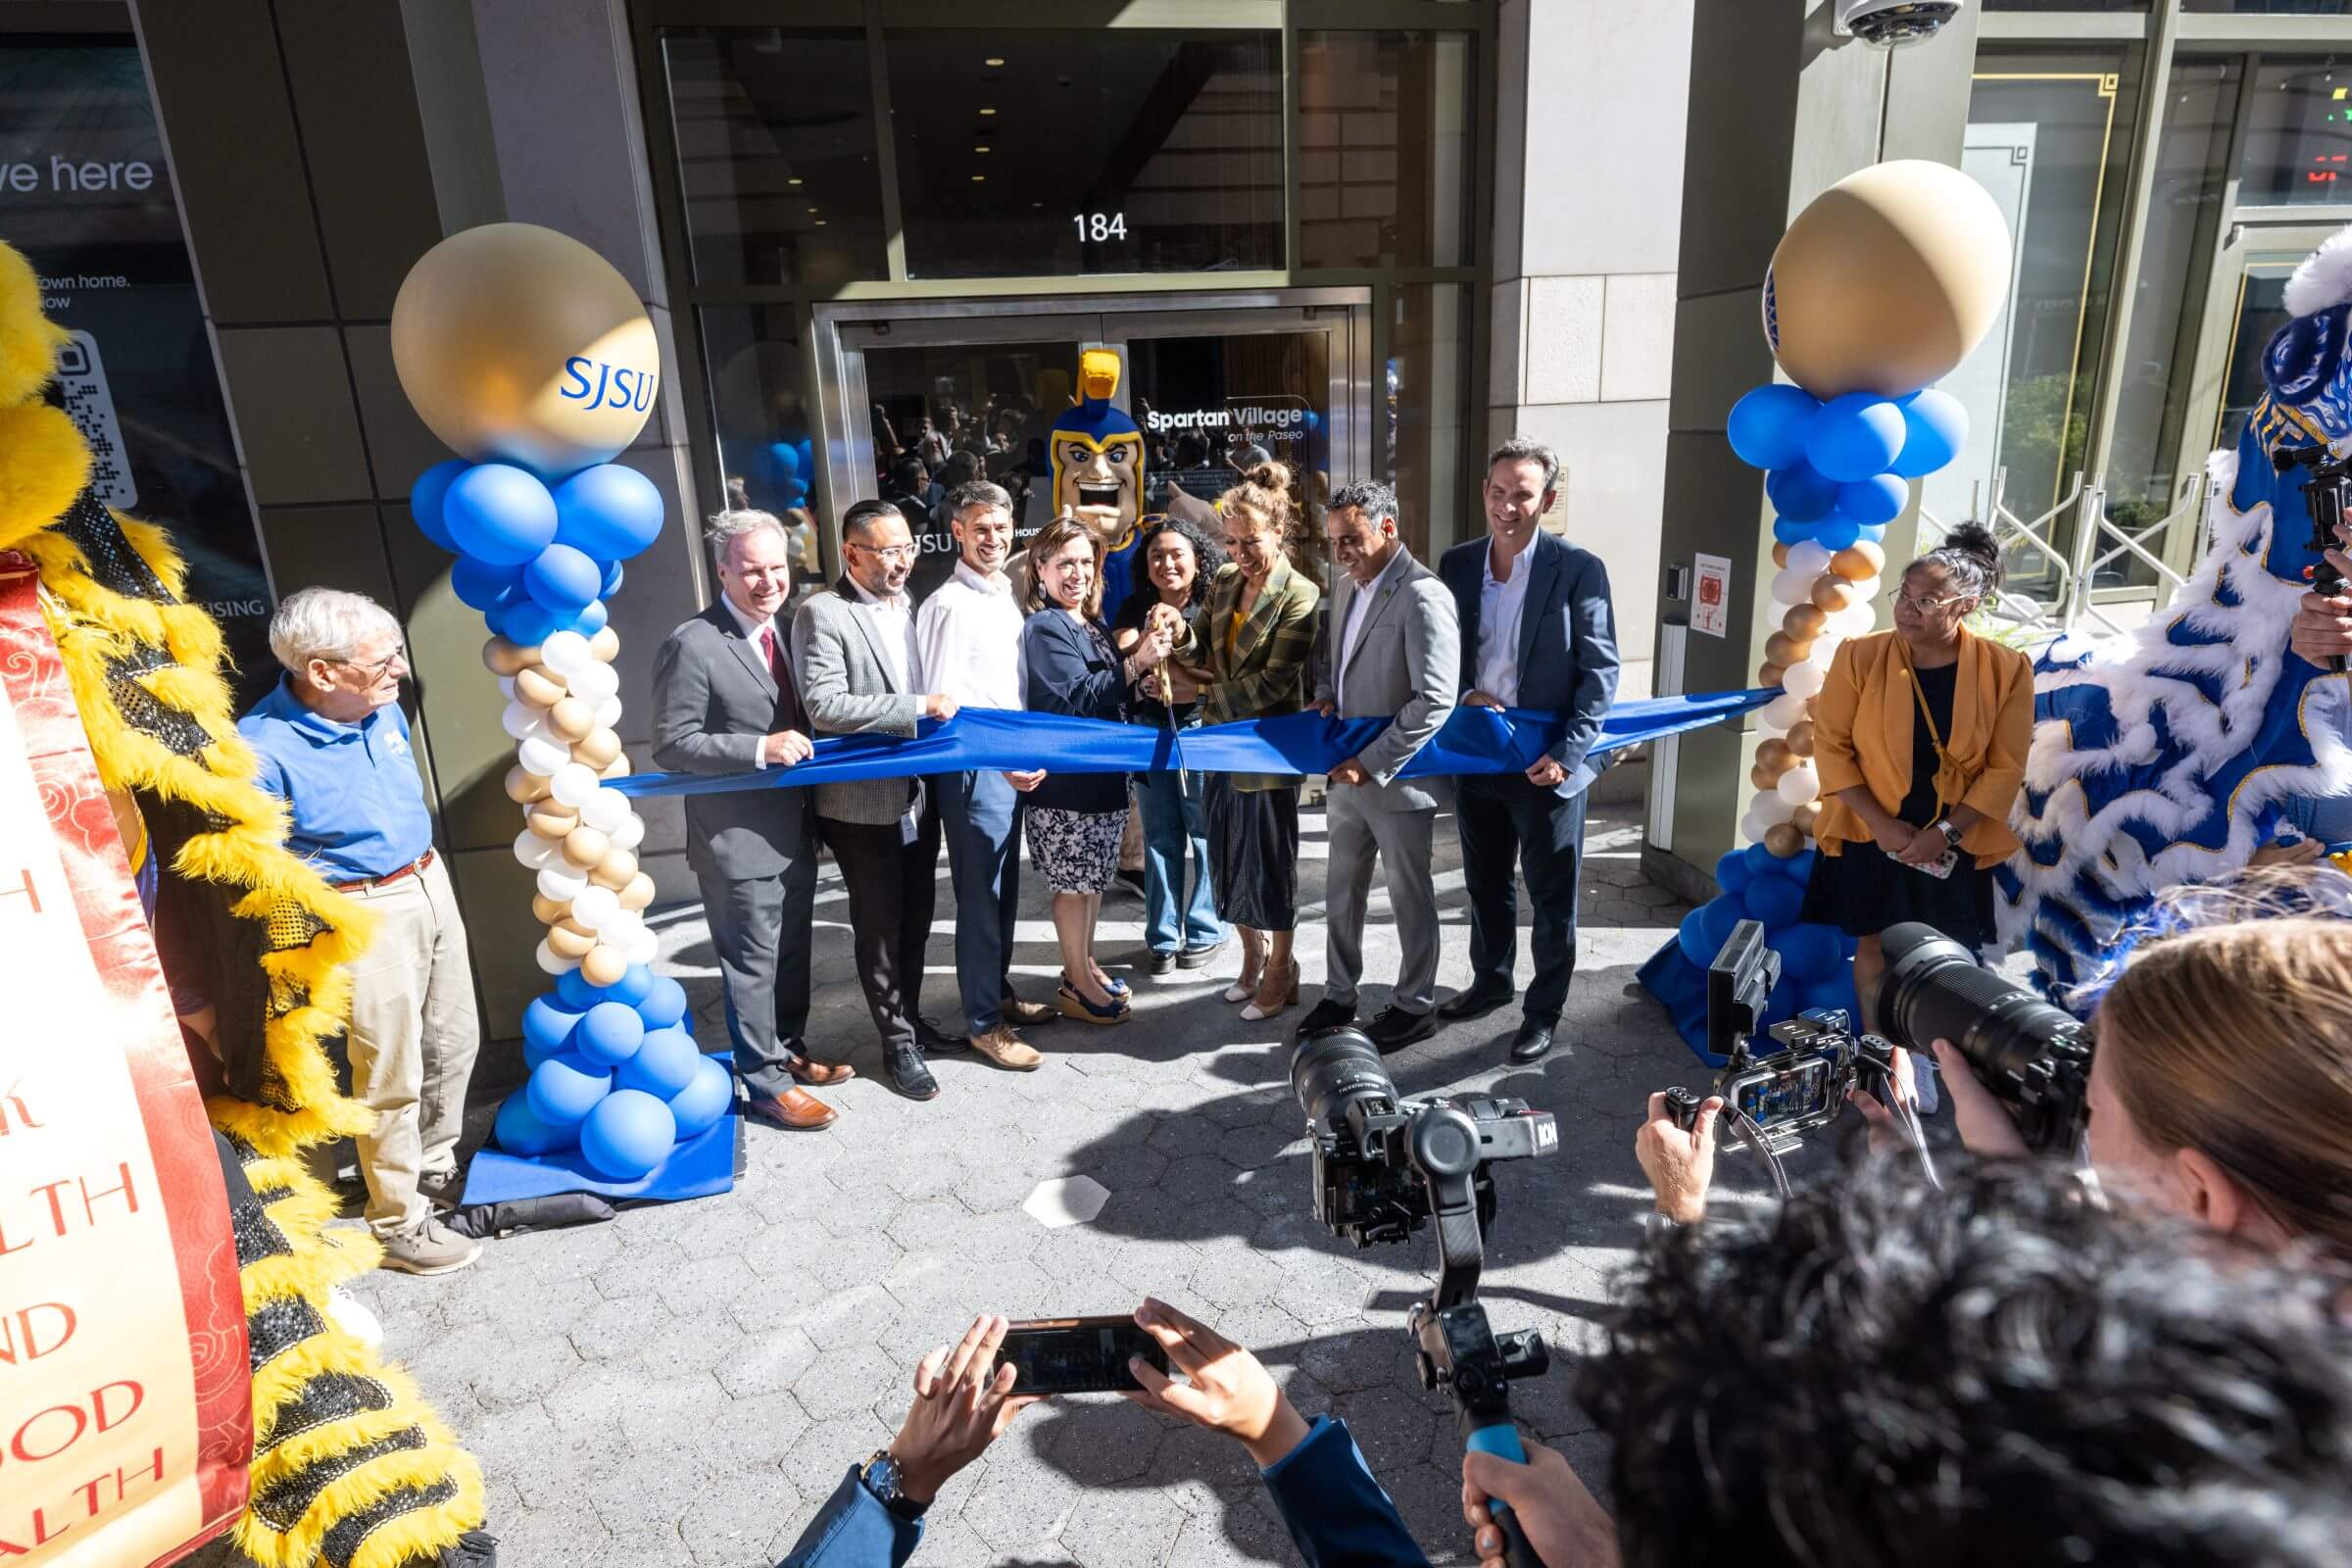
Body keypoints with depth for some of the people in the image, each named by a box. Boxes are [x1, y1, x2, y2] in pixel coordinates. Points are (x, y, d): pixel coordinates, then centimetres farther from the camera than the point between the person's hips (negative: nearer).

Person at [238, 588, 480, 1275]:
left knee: (453, 1044, 19)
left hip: (431, 884, 8)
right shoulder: (264, 749, -24)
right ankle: (397, 1223, 22)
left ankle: (435, 1166, 42)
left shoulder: (384, 710, -1)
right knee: (392, 1076, 3)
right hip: (365, 914, -7)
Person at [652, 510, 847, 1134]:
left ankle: (789, 1052, 38)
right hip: (739, 841, -7)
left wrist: (805, 748, 2)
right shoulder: (693, 644, -16)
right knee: (753, 962, 4)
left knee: (793, 952, 20)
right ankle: (765, 1084, 19)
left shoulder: (785, 628, 8)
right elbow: (672, 745, -17)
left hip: (795, 830, 8)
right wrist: (760, 749, -25)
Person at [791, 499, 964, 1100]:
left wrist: (942, 709, 1)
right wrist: (919, 707, -25)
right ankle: (898, 1043, 22)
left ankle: (910, 1016, 37)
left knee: (916, 919, 19)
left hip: (918, 794, 6)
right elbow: (824, 706, -24)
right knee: (878, 926, 8)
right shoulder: (821, 615, -14)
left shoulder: (911, 606, 8)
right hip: (863, 802, -6)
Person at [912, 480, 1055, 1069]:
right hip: (974, 768, -8)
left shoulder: (1005, 595, 11)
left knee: (1005, 890, 18)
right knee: (980, 896, 2)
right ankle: (983, 1023, 14)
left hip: (1012, 763, 8)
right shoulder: (950, 606, -15)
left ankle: (1000, 994, 34)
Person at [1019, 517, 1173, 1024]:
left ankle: (1083, 965, 32)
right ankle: (1078, 986, 15)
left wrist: (1145, 655, 1)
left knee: (1094, 877, 17)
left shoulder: (1093, 624, 11)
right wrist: (1137, 663, -26)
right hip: (1065, 776, -9)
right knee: (1075, 882, 2)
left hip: (1102, 769, 9)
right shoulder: (1044, 628, -14)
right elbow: (1079, 696, -21)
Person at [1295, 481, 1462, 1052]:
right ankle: (1339, 995, 34)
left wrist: (1370, 763, -23)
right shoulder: (1348, 586, 8)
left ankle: (1414, 1007, 26)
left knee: (1410, 897, 9)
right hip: (1347, 773, 8)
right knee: (1341, 893, 17)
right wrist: (1326, 694, 1)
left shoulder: (1422, 596, -19)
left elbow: (1435, 700, -24)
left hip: (1397, 779, -8)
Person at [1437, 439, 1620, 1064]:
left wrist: (1567, 754, -17)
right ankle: (1490, 982, 40)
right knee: (1485, 883, 20)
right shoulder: (1457, 564, 2)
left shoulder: (1579, 570, -11)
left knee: (1551, 895, 9)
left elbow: (1601, 672, -10)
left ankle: (1544, 1010, 25)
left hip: (1546, 763, -4)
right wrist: (1468, 694, -10)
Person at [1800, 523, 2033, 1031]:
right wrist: (1880, 822, -14)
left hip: (1954, 844, 0)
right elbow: (1830, 746, -8)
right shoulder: (1860, 656, -11)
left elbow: (2005, 768, -5)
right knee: (1875, 947, 10)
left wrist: (1947, 831, -14)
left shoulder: (2006, 669, -9)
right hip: (1871, 834, 0)